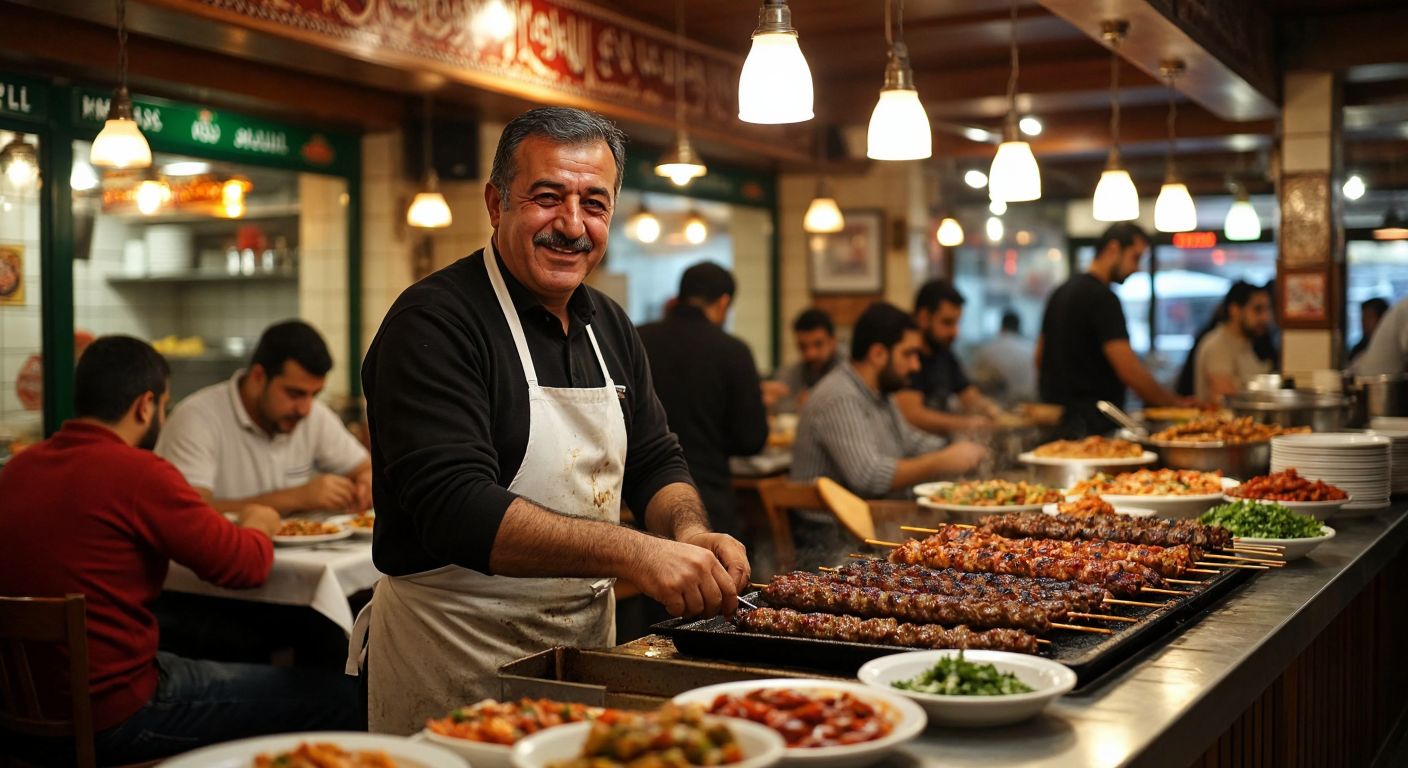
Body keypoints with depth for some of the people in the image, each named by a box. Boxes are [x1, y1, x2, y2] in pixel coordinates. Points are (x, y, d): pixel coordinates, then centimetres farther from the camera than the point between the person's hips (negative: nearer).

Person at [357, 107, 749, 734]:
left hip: (588, 638, 8)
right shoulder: (433, 322, -17)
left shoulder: (610, 327, 8)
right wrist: (632, 553, -36)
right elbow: (455, 506, -28)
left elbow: (655, 463, 10)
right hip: (456, 655, -7)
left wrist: (690, 535, -13)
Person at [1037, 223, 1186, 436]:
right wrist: (1176, 403, -11)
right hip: (1093, 422, -9)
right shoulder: (1102, 298, -13)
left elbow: (1040, 356, 21)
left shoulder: (1061, 292, 16)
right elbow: (1129, 371, -19)